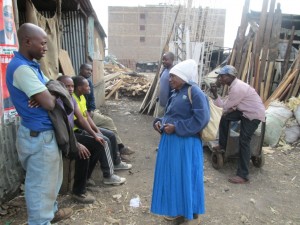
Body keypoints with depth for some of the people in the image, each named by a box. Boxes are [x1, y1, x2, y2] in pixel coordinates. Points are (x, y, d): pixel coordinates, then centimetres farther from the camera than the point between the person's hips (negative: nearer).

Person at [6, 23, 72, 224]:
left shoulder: (31, 65, 10)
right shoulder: (21, 68, -22)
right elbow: (49, 103, -25)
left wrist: (45, 95, -10)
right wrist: (52, 94, -2)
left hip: (45, 132, 10)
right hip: (38, 136, -10)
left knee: (51, 178, 24)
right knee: (41, 183, 7)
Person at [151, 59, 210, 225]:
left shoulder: (195, 92, -13)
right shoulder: (175, 93, 12)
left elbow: (201, 119, -21)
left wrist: (176, 127, -21)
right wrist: (159, 121, 0)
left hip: (186, 144, -8)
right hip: (170, 142, 9)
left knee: (186, 178, 4)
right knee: (172, 176, 17)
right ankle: (176, 210, 36)